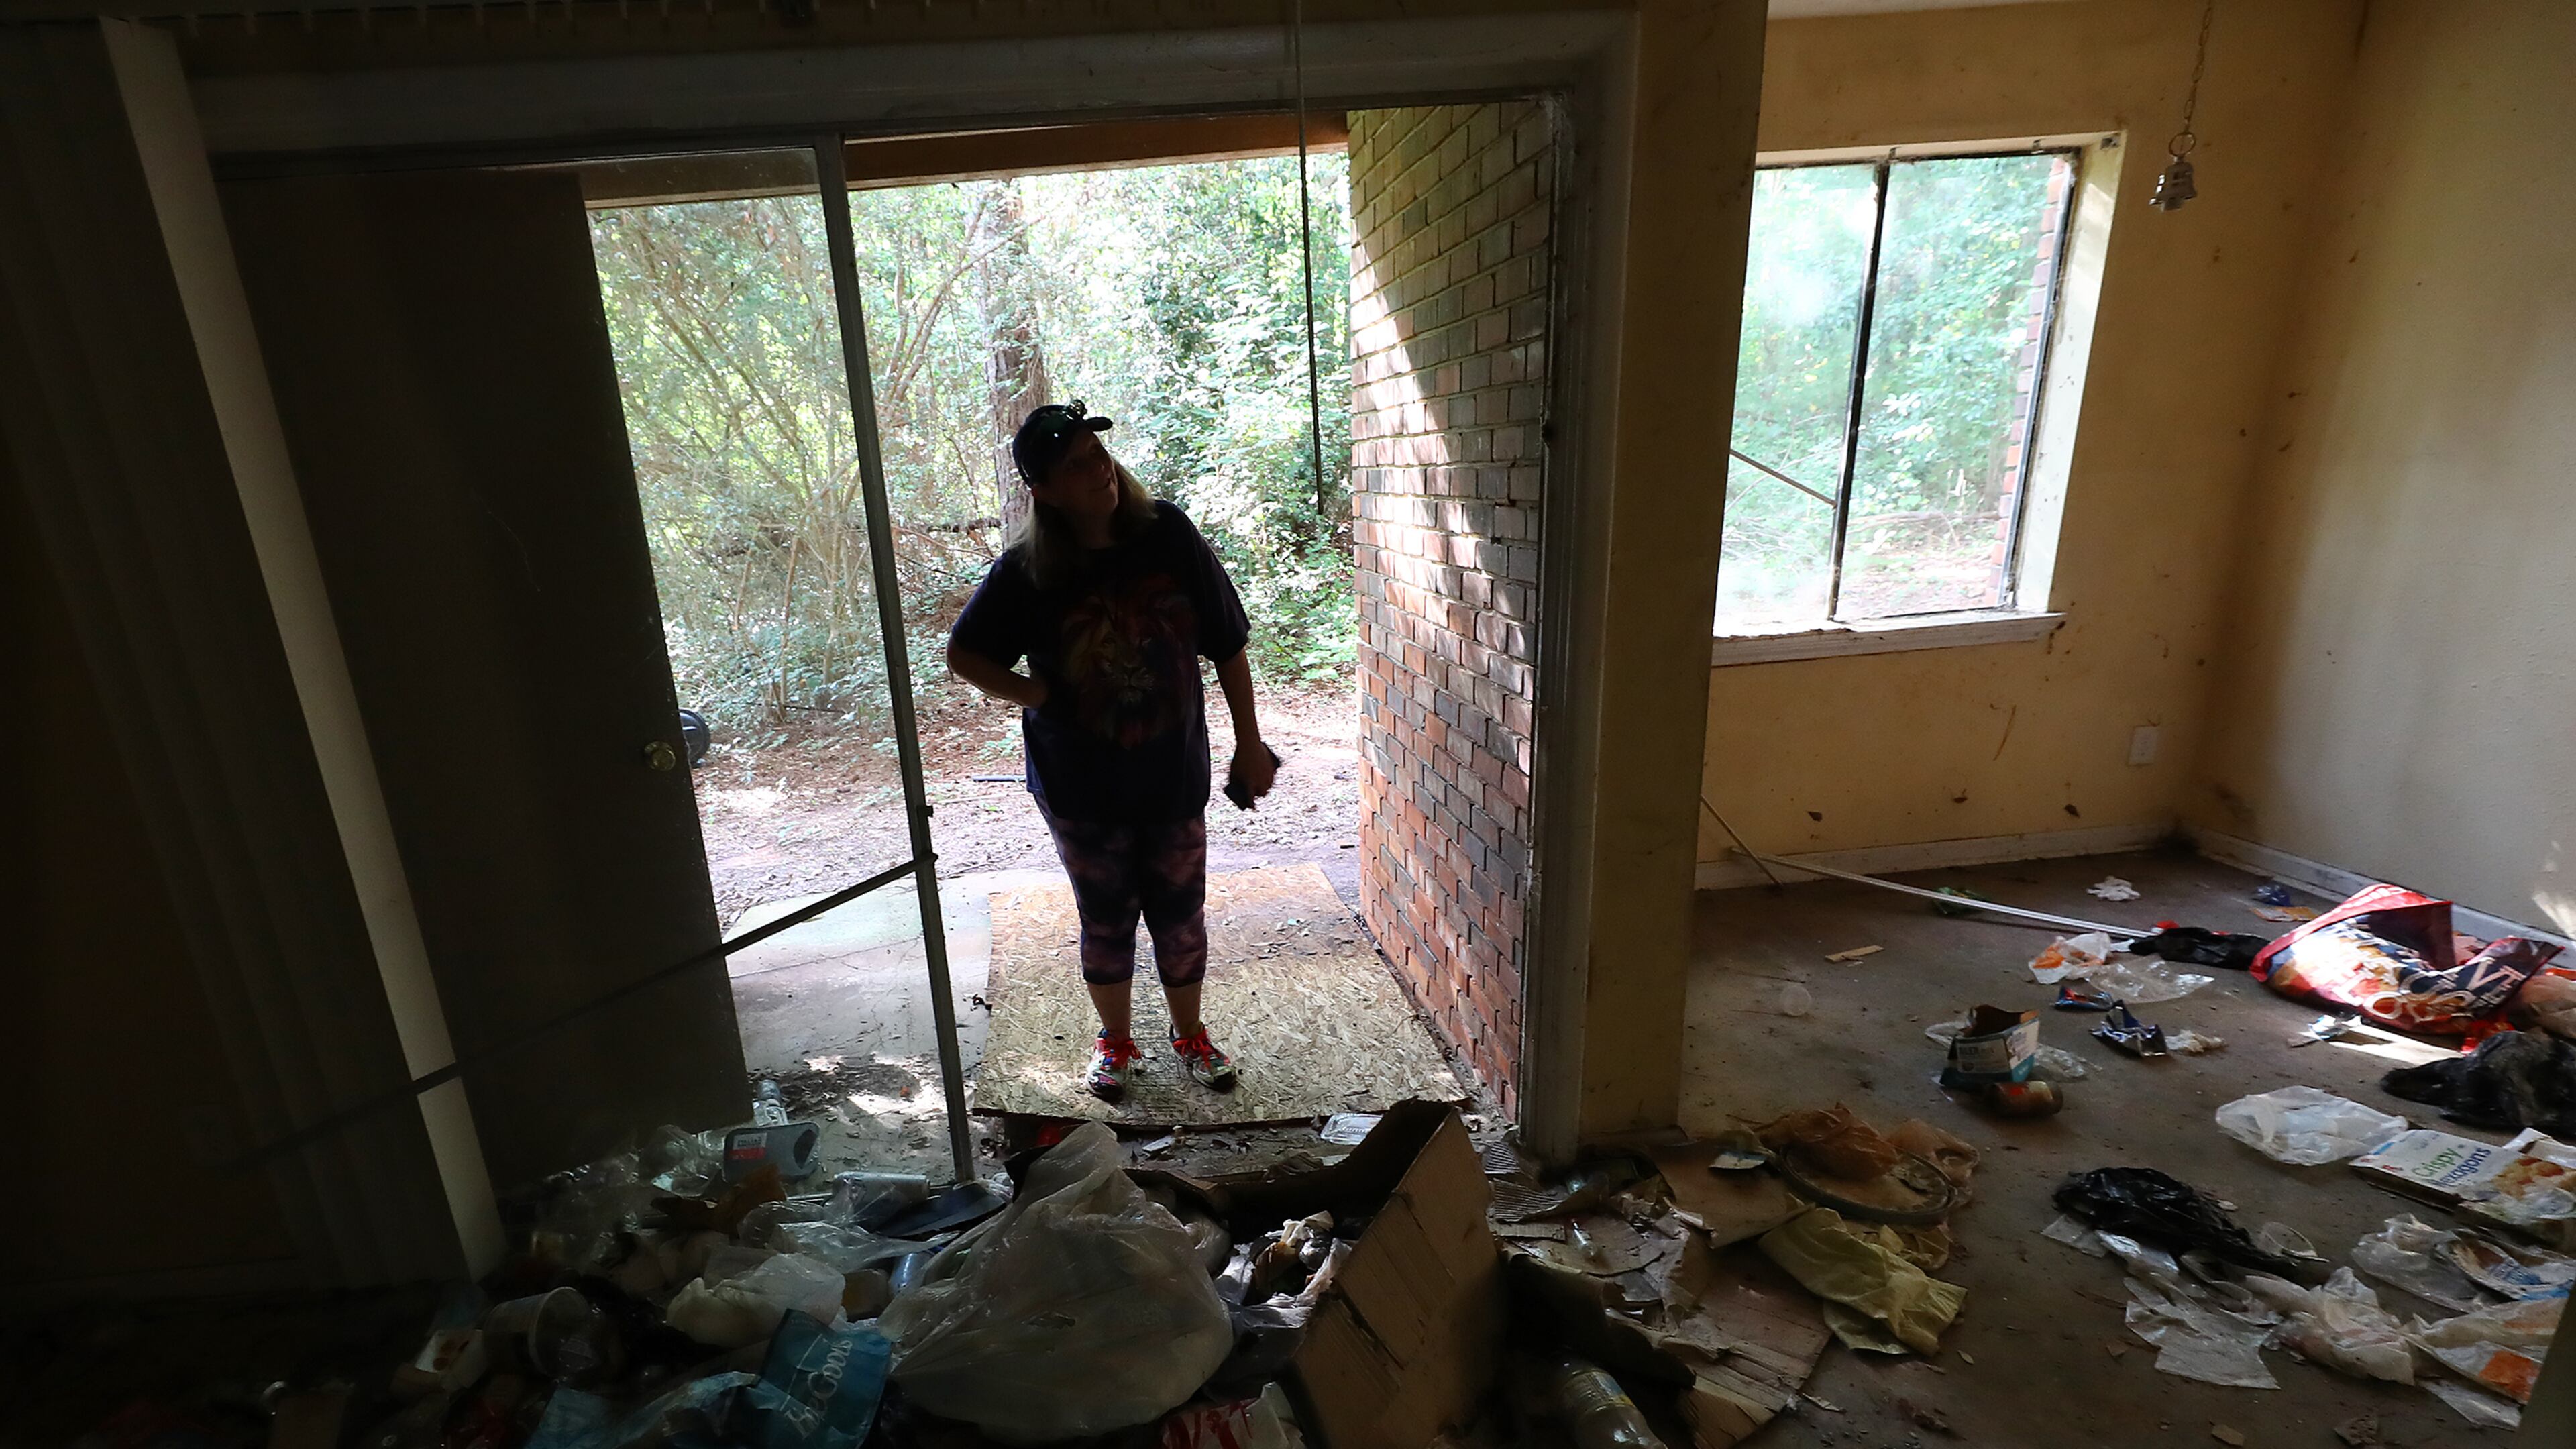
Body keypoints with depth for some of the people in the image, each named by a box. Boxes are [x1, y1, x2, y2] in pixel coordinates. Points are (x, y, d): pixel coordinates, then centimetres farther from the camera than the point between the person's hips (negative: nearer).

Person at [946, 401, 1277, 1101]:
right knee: (1107, 920, 14)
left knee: (1181, 915, 14)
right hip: (1082, 788, -1)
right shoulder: (1028, 573, -12)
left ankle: (1190, 1033, 39)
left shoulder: (1168, 535, -10)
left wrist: (1249, 743, -1)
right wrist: (1041, 695, -12)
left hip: (1175, 776, 1)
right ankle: (1115, 1040, 39)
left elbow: (1227, 645, -3)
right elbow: (964, 655, 0)